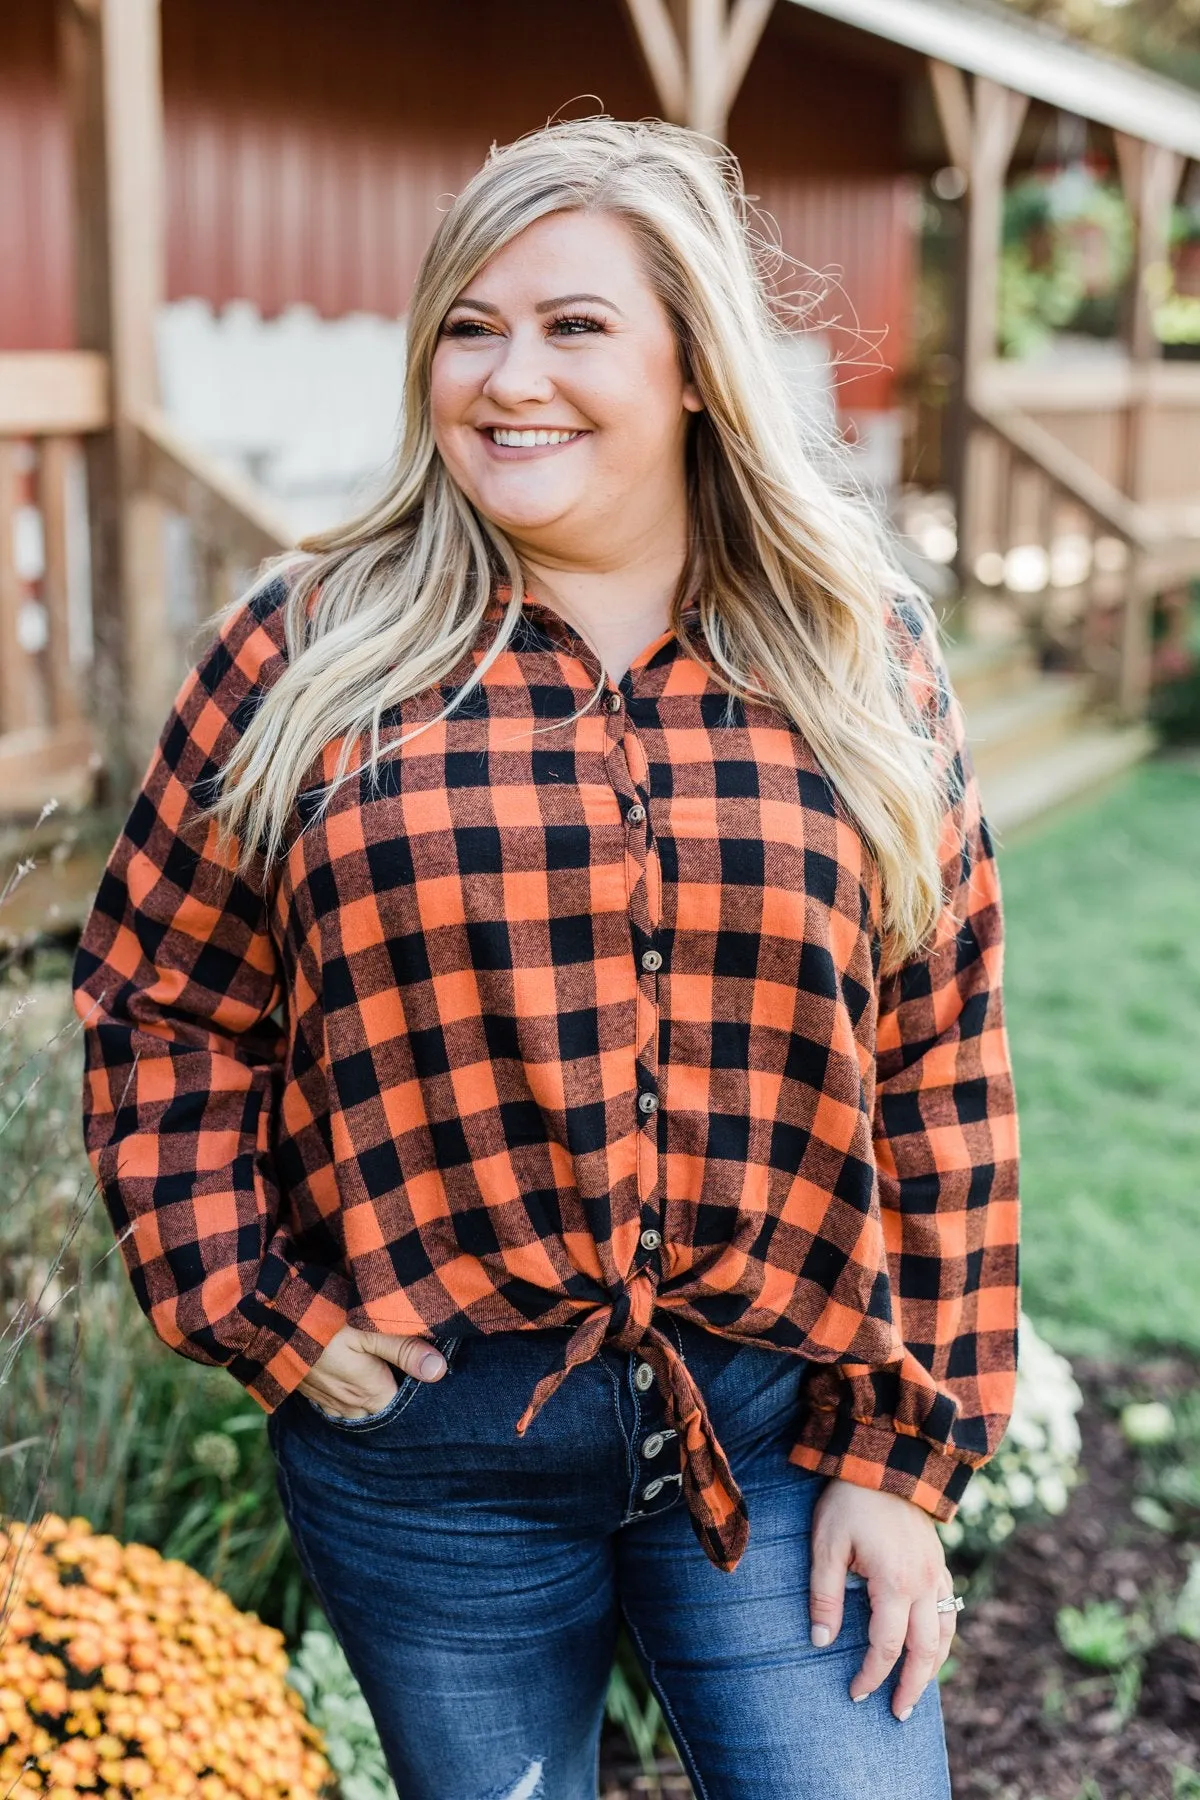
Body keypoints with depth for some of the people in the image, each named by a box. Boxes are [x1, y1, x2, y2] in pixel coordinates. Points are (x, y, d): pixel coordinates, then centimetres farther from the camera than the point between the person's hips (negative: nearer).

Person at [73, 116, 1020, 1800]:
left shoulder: (859, 656, 0)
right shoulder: (313, 651, -3)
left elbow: (940, 1068, 0)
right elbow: (160, 998, 4)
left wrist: (907, 1446, -2)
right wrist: (241, 1299, -5)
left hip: (781, 1421, 1)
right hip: (428, 1434, 0)